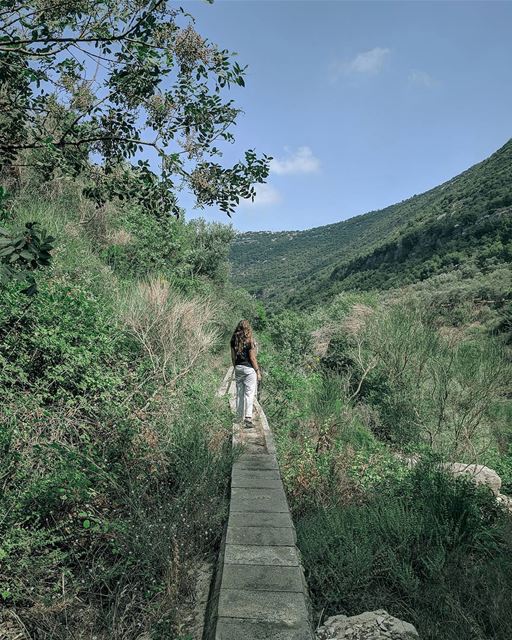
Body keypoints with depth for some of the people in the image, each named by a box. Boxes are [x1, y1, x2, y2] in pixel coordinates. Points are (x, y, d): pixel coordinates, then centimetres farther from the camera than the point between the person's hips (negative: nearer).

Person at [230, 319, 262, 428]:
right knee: (249, 394, -1)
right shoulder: (249, 341, -13)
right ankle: (248, 417, -8)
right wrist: (258, 371, -4)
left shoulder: (234, 340, 2)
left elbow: (233, 357, 7)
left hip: (238, 368, 5)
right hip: (249, 368, -5)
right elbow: (252, 358, -12)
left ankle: (239, 417, 23)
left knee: (239, 394, 14)